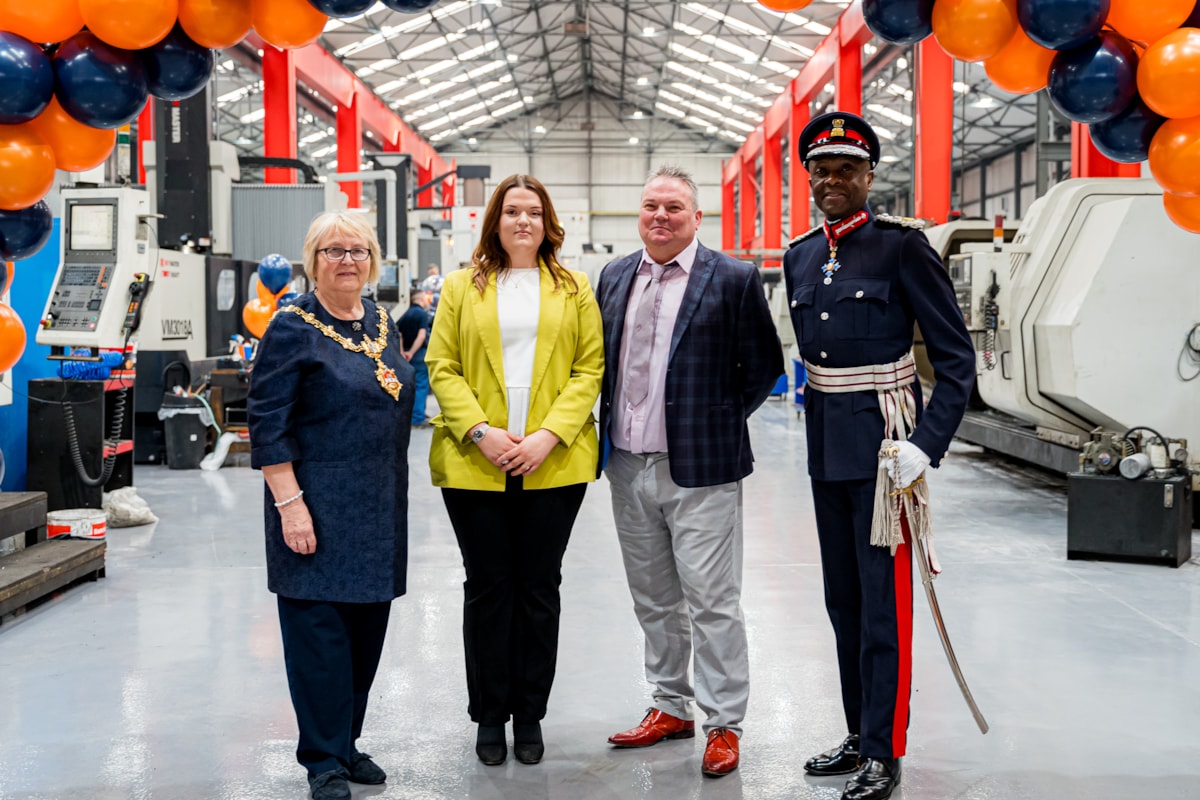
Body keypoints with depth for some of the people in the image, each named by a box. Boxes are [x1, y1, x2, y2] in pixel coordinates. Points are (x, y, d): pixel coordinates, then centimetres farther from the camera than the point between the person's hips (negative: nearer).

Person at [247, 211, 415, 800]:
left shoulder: (381, 323, 11)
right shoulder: (294, 327, -9)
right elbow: (266, 422, -12)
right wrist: (289, 503, -19)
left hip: (378, 509, 7)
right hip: (319, 511, -6)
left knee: (366, 629, 12)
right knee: (319, 630, 0)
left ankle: (346, 743, 27)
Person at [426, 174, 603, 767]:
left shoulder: (574, 290, 9)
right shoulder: (462, 287, 9)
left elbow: (590, 368, 2)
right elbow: (441, 368, 3)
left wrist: (548, 436, -11)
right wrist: (481, 433, -12)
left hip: (554, 465, 0)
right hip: (474, 465, 0)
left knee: (539, 588, 6)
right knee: (487, 587, 6)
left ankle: (530, 715, 19)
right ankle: (489, 717, 18)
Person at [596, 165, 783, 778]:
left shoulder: (733, 279, -7)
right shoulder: (614, 278, 9)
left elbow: (764, 365, -2)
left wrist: (723, 421, -2)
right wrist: (609, 431, 10)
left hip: (699, 470, -5)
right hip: (629, 467, 6)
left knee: (712, 602, -1)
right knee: (654, 600, 16)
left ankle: (724, 723, 11)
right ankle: (671, 706, 30)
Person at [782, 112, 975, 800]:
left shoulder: (902, 245, -10)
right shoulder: (801, 257, 9)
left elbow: (957, 356, -12)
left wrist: (927, 446, -20)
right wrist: (820, 420, 17)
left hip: (881, 444, -7)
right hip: (825, 445, 7)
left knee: (883, 600, -2)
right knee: (843, 597, 14)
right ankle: (860, 734, 26)